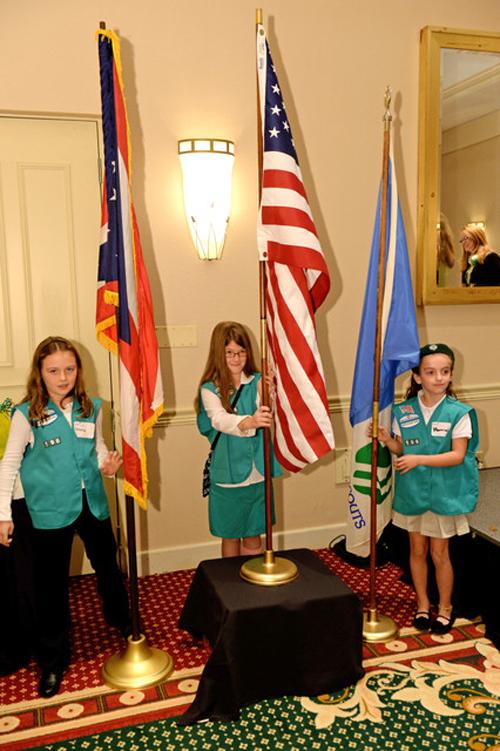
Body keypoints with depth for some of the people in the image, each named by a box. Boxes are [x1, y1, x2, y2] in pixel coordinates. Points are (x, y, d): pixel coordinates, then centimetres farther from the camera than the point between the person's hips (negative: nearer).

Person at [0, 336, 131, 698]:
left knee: (108, 567, 19)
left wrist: (106, 463, -8)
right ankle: (53, 661, 25)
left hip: (93, 505, 4)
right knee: (52, 586, 7)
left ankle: (122, 620, 47)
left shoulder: (92, 408, -1)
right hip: (51, 511, -3)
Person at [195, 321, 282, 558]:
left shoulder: (257, 383, -1)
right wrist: (249, 422, -45)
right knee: (230, 536, 12)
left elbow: (267, 418, -13)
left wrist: (267, 394, -33)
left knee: (253, 534, 16)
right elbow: (219, 419, -26)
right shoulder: (210, 389, -7)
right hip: (227, 475, -2)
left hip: (257, 474, 2)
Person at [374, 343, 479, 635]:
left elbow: (458, 455, -16)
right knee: (417, 550, 14)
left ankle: (445, 607, 30)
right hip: (412, 489, 3)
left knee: (439, 553, 7)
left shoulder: (459, 413, -12)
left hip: (444, 491, -3)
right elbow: (401, 450, 6)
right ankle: (423, 604, 33)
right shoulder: (404, 411, -3)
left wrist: (419, 459, -24)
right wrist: (387, 439, -15)